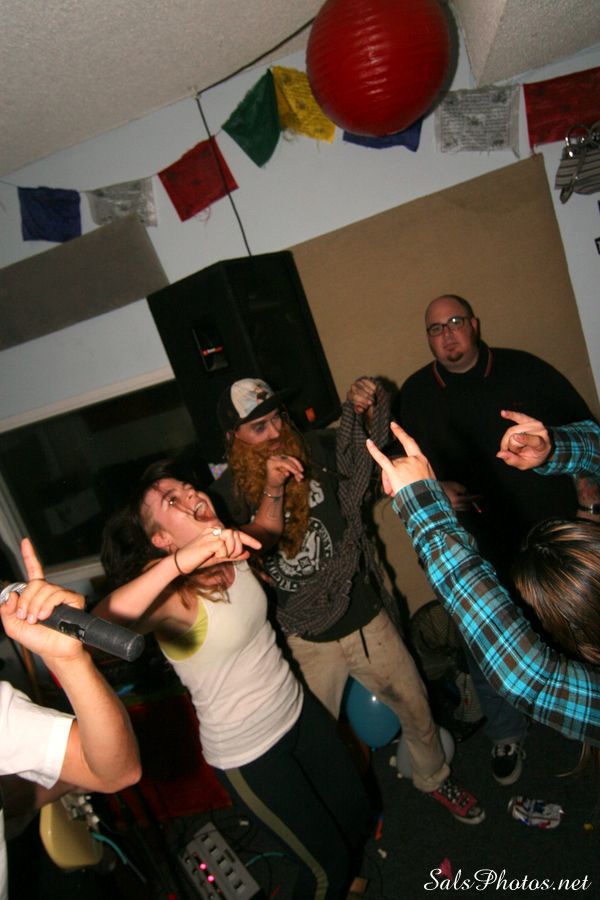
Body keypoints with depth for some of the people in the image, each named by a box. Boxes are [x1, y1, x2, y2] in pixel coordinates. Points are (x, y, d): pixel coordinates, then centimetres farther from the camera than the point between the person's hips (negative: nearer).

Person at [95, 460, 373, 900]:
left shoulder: (232, 555, -8)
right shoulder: (172, 596, -28)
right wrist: (180, 561, -59)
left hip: (297, 709, 7)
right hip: (248, 752, -6)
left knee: (358, 814, 25)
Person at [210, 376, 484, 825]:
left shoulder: (318, 450, -6)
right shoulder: (228, 493, -9)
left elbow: (375, 438, 7)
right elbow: (252, 551, -21)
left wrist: (368, 404, -14)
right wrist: (272, 491, -33)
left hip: (366, 617, 2)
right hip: (306, 641, -1)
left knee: (416, 705, 19)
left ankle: (434, 778, 50)